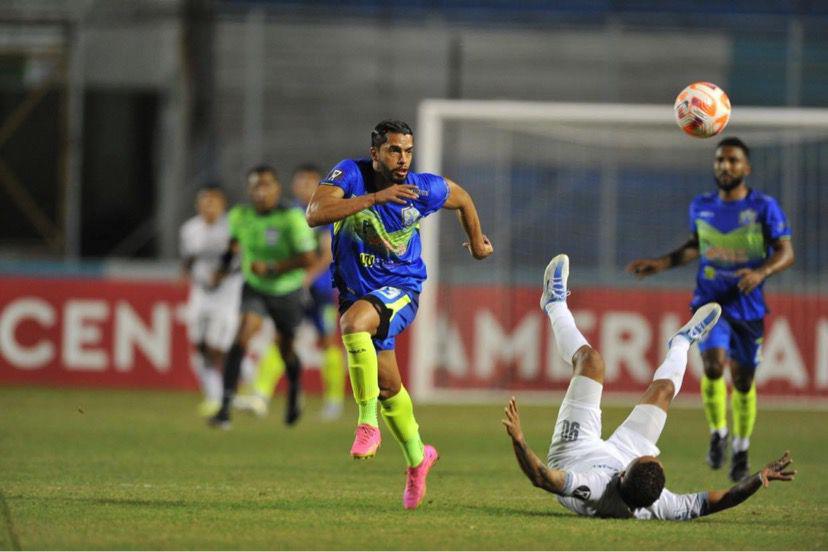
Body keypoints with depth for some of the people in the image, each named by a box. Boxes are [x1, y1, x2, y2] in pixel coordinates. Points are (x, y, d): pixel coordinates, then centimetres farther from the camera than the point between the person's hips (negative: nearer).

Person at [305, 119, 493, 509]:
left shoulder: (424, 189, -13)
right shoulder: (350, 175, -15)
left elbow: (462, 199, 10)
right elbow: (315, 214, -33)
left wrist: (477, 240, 26)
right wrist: (376, 197, -40)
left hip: (400, 289, -3)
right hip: (356, 288, 3)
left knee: (354, 321, -36)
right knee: (388, 386, 16)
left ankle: (368, 422, -29)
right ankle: (417, 457, 40)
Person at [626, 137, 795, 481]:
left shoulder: (764, 207, -6)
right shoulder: (701, 207, 4)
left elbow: (786, 252, -8)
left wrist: (761, 273, -27)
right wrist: (661, 264, 13)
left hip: (748, 307, -1)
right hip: (710, 303, 1)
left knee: (743, 381, 7)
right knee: (713, 366, -20)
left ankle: (741, 450, 27)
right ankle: (718, 434, 2)